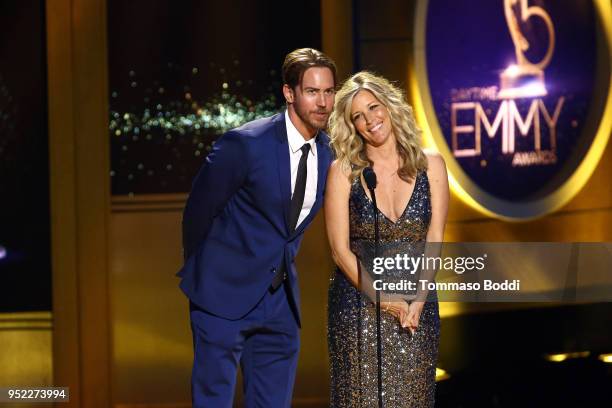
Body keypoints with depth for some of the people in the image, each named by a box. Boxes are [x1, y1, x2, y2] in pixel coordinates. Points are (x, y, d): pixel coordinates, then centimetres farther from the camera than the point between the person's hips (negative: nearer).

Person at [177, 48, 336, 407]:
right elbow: (199, 209, -5)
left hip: (280, 300, 6)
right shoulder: (245, 144, -18)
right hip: (225, 295, -5)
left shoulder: (329, 153, 1)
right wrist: (199, 272, 8)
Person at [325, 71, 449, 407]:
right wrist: (385, 300, -14)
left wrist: (417, 301, -13)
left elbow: (434, 240, -1)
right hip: (359, 301, -2)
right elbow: (340, 249, -6)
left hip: (416, 305, 2)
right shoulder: (343, 171, -3)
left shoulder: (430, 165, 2)